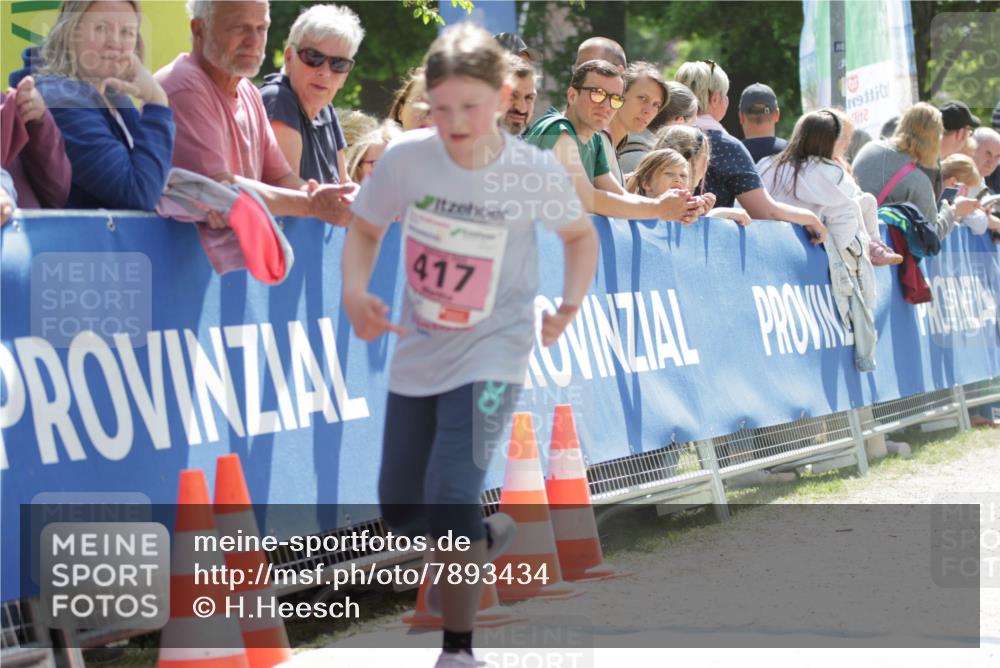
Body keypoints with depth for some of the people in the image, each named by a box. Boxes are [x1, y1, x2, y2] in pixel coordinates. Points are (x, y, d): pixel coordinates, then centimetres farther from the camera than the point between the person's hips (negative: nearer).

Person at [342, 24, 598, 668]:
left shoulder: (537, 172, -15)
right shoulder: (407, 157, -13)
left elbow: (582, 234, 5)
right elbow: (366, 229, 4)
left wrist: (570, 304, -10)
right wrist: (355, 291, -14)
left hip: (491, 355, -4)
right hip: (418, 353, 4)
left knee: (450, 499, -21)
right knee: (401, 509, 14)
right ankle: (489, 535, 47)